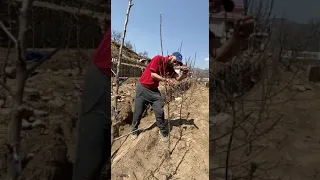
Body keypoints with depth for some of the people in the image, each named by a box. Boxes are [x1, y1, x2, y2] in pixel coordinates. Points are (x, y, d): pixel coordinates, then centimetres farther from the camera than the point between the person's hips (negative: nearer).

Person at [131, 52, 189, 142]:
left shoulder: (170, 68, 2)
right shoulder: (158, 59, -16)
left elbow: (178, 78, 0)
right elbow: (153, 75, -21)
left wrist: (184, 73, -19)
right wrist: (165, 79, -23)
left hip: (154, 91, 5)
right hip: (143, 88, -5)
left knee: (160, 112, 0)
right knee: (138, 112, 6)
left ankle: (163, 131, 18)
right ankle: (134, 130, 27)